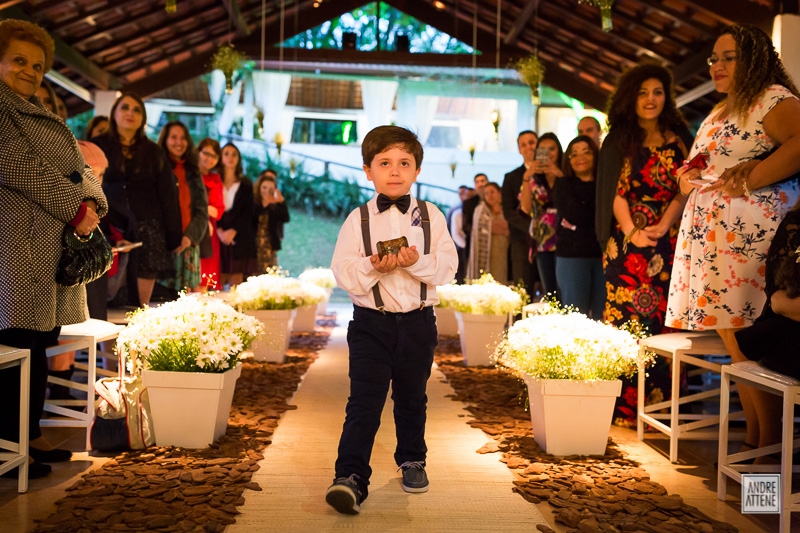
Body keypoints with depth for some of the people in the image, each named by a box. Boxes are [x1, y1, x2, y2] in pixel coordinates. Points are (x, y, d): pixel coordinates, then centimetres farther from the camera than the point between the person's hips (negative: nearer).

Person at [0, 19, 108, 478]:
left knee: (41, 342, 10)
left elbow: (81, 167, 16)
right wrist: (75, 210, -13)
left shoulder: (43, 117, 24)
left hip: (57, 243, 8)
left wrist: (91, 204, -4)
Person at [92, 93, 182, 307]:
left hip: (146, 227, 1)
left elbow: (168, 195, 12)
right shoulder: (98, 146, 12)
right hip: (111, 227, -1)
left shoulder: (154, 153, 15)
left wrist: (174, 237, 5)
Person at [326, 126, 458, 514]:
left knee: (412, 397, 16)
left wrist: (417, 262, -22)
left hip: (418, 321, 2)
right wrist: (373, 267, -23)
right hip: (371, 321, -2)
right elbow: (342, 273, -6)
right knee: (364, 399, -9)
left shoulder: (431, 216, 3)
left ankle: (412, 461, 36)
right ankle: (350, 477, -8)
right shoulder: (358, 220, 0)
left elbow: (447, 267, -4)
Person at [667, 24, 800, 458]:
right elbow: (696, 171, 32)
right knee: (734, 342, 8)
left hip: (748, 232, -9)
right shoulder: (718, 113, 25)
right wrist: (687, 176, 9)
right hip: (709, 234, 9)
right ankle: (752, 441, 15)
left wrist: (747, 180, -22)